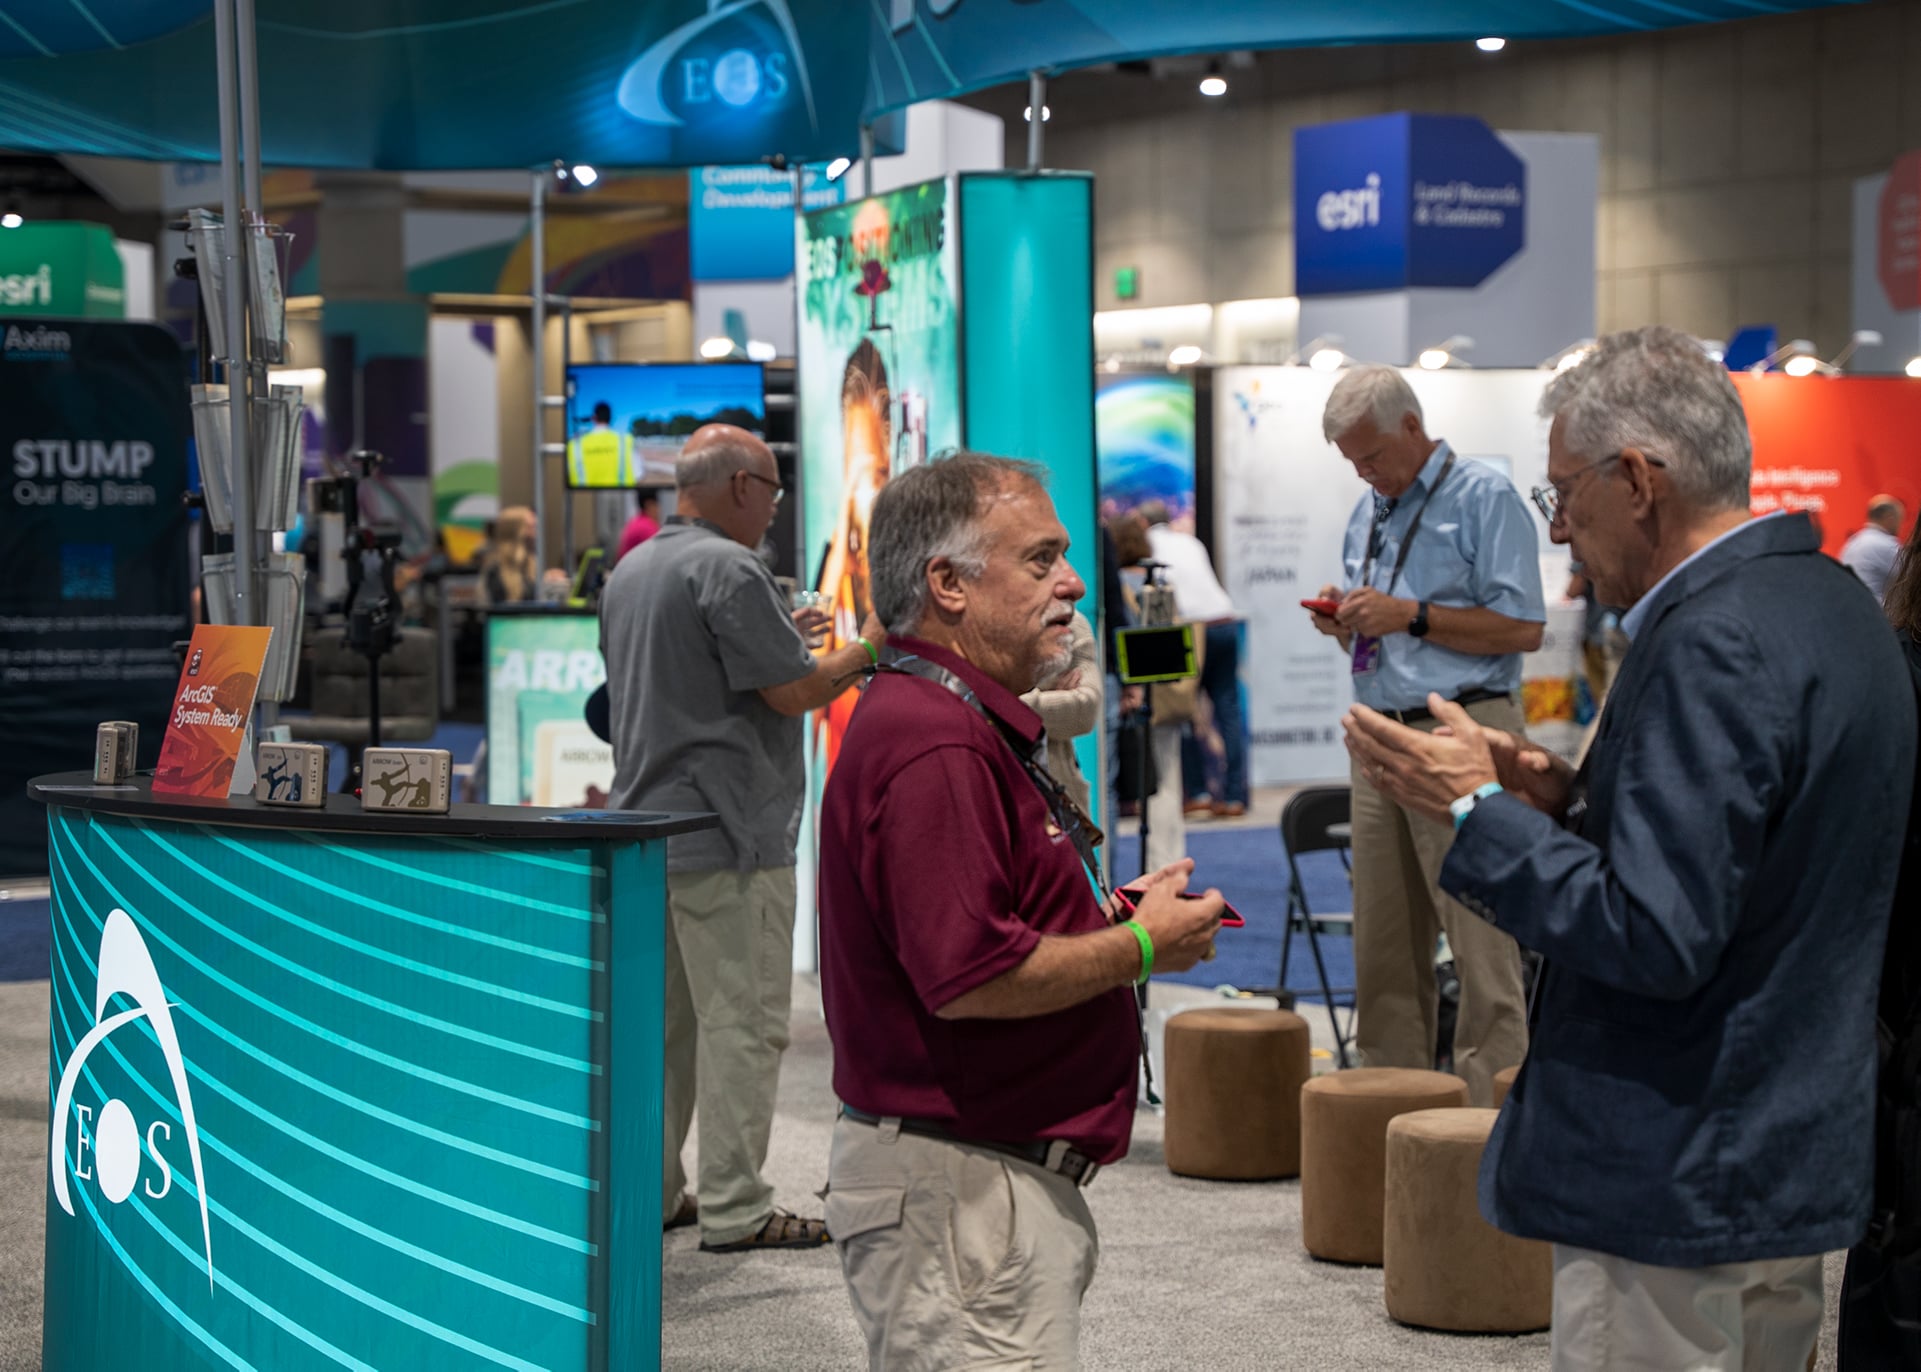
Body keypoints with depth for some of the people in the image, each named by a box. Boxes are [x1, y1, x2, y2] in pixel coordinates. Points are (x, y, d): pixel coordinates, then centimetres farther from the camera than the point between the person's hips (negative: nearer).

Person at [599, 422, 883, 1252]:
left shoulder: (630, 571, 15)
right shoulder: (728, 570, -15)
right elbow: (796, 692, -17)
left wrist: (776, 638, 24)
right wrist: (870, 647, -1)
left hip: (647, 829, 9)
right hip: (727, 835, -9)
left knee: (663, 1020, 15)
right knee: (743, 1022, -5)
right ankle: (734, 1208, -4)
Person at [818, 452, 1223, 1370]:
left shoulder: (971, 725, 17)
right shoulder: (935, 745, -19)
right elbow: (969, 977, -26)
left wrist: (1104, 917, 9)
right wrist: (1141, 946, -13)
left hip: (1003, 1177, 11)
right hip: (955, 1183, -11)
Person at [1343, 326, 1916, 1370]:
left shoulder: (1714, 646, -21)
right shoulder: (1828, 605, 10)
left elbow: (1657, 938, -25)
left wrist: (1476, 810, -15)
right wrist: (1571, 801, 7)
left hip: (1679, 1191, -10)